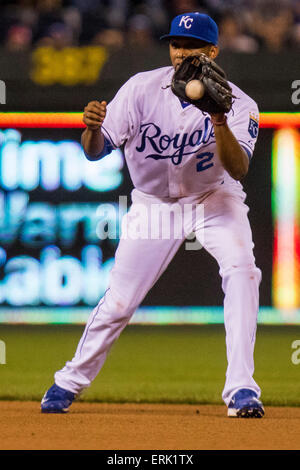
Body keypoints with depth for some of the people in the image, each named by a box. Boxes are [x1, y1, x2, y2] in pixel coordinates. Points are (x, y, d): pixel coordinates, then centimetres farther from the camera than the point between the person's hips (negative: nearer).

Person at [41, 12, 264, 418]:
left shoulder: (238, 104, -20)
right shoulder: (143, 89, -18)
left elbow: (239, 169, -34)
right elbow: (96, 151, -18)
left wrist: (221, 125, -51)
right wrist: (93, 128, -41)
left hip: (215, 199, -1)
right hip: (154, 203, 1)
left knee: (241, 269, -27)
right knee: (119, 302, -1)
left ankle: (242, 388, -24)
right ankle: (71, 382, 24)